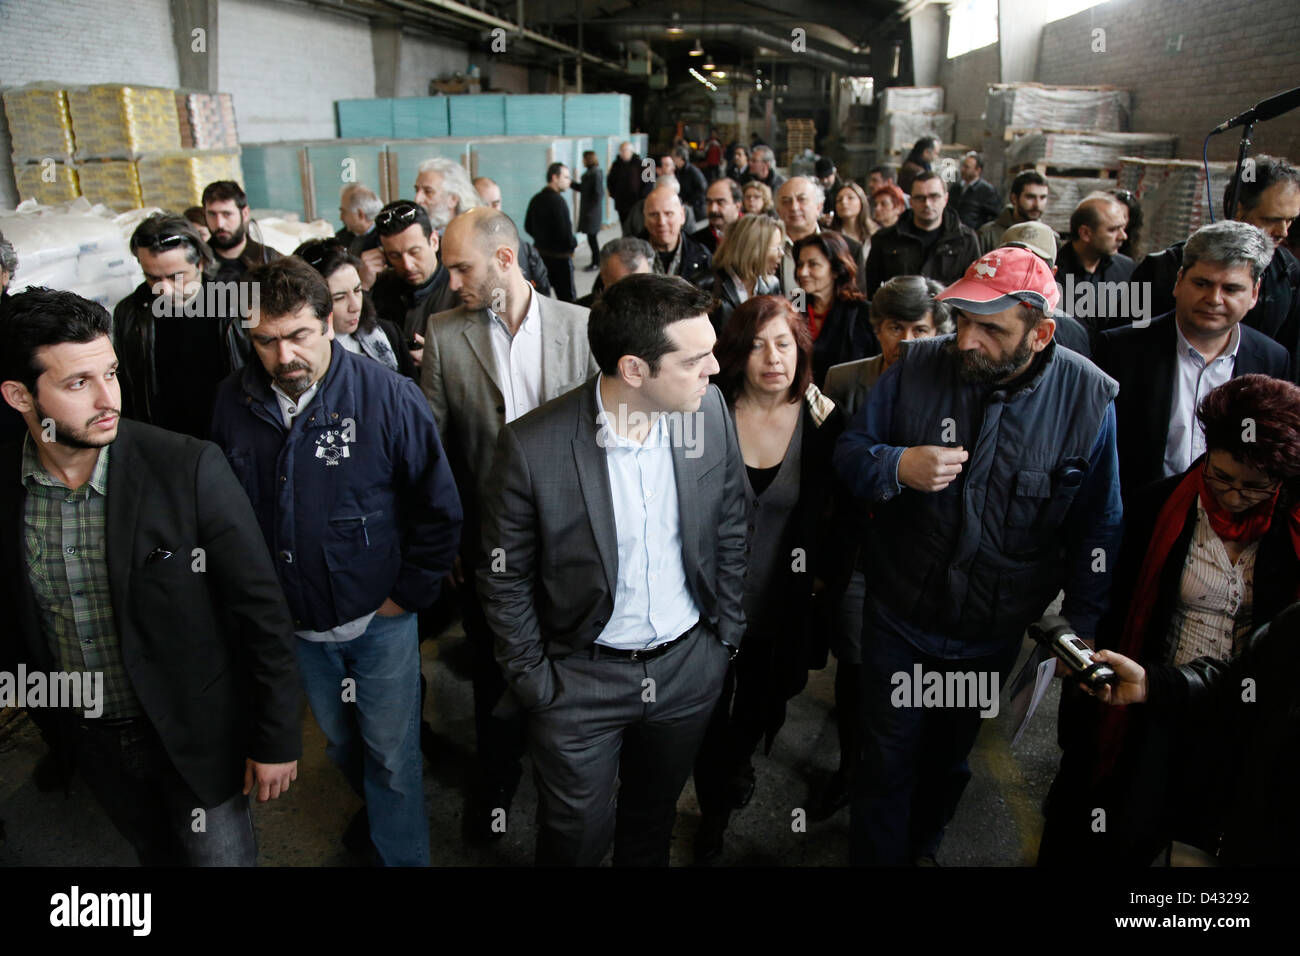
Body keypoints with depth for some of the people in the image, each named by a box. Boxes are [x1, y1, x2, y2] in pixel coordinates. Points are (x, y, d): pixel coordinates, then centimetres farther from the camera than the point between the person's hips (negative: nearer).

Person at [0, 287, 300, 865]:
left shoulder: (190, 468, -22)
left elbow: (261, 608, -16)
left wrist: (277, 738, -12)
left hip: (195, 732, -3)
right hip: (86, 742, 4)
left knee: (221, 855, 13)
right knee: (155, 854, 25)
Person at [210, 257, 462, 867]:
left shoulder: (389, 396, -19)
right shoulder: (235, 403, -8)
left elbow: (440, 509, -12)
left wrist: (410, 593, -11)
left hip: (379, 619, -4)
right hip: (296, 622, 4)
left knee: (393, 757, 8)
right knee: (340, 742, 26)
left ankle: (402, 854, 31)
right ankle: (374, 807, 54)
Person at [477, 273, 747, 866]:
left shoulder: (709, 409, -13)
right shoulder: (531, 447, -24)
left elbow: (730, 529, 2)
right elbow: (505, 579, -11)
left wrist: (728, 633, 6)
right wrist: (532, 680, -6)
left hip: (691, 665, 3)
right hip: (582, 679, -3)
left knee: (654, 817, 25)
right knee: (576, 838, 16)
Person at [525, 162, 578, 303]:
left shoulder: (536, 199, 5)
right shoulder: (558, 201, -19)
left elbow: (528, 227, 14)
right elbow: (565, 233, -22)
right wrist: (574, 243, -3)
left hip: (541, 253, 8)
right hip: (560, 257, -8)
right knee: (567, 297, -1)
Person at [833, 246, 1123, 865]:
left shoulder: (1088, 397, -15)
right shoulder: (917, 368, -14)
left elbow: (1097, 526, -6)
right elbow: (848, 454, -7)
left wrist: (1081, 624, -4)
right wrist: (896, 466, -28)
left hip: (994, 634, 1)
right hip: (899, 617, -1)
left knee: (949, 759, 26)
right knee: (887, 764, 14)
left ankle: (922, 847, 53)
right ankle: (879, 856, 40)